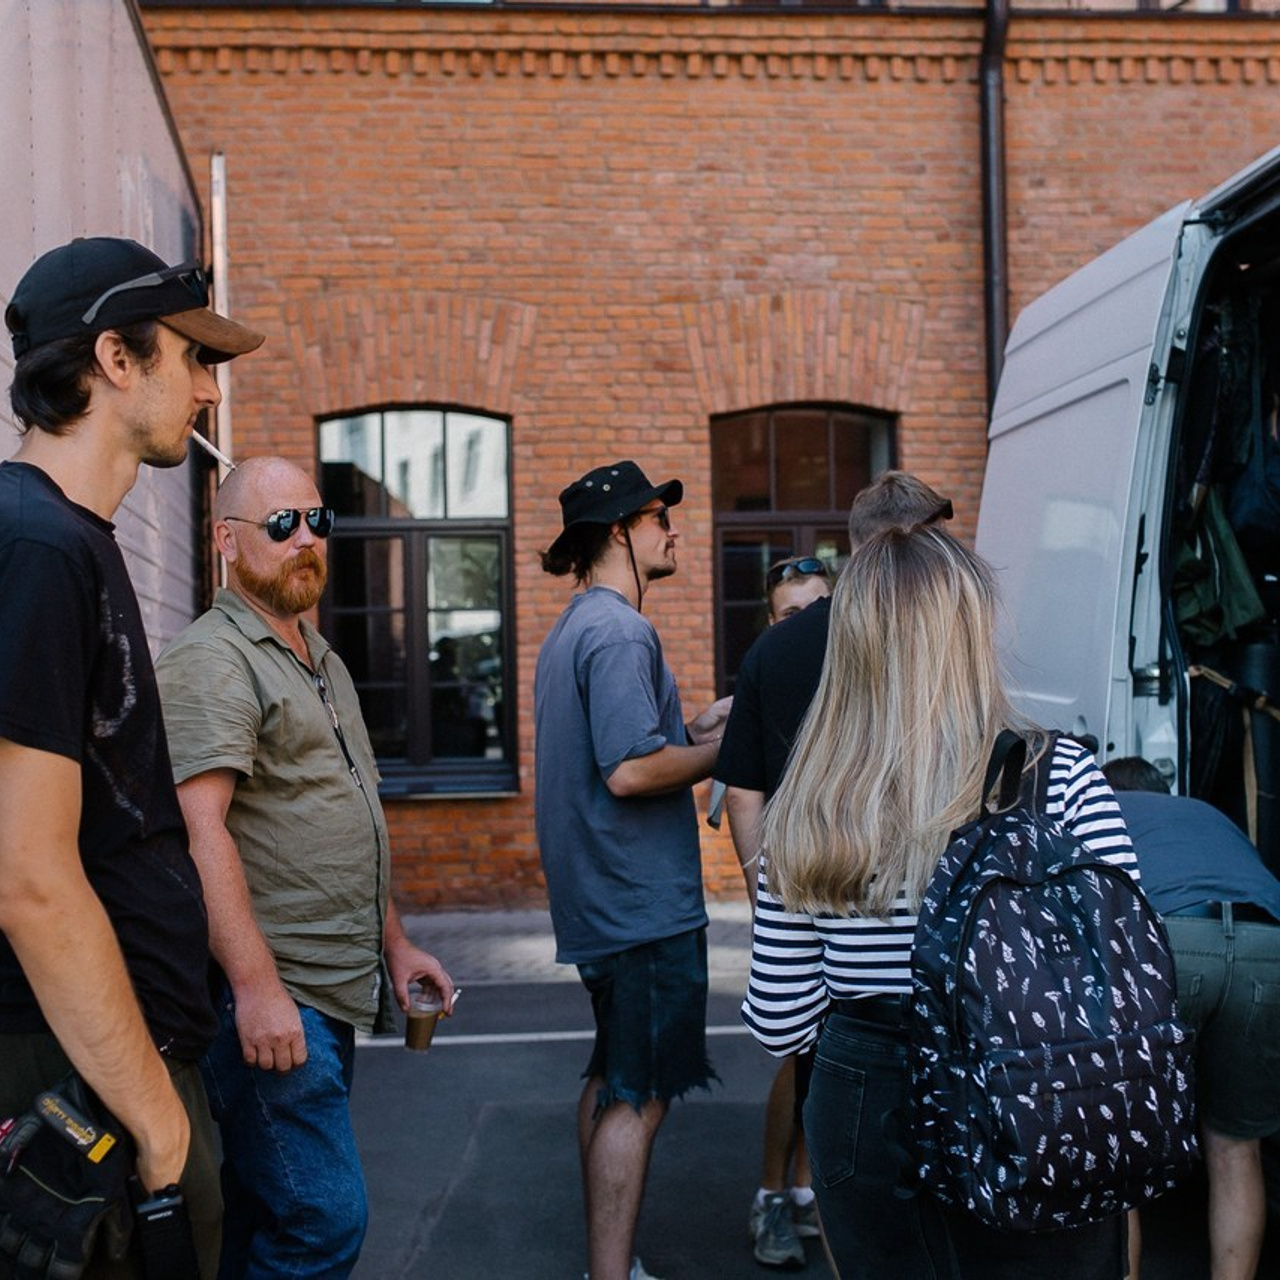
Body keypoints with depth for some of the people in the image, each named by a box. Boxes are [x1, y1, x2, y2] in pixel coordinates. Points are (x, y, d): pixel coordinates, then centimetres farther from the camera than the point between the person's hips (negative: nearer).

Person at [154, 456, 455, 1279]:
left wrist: (394, 942, 23)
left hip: (337, 990, 9)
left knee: (268, 1210, 14)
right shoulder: (215, 661, -11)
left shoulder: (323, 663, 19)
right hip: (273, 998, -9)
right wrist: (256, 986, -25)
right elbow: (201, 828, -21)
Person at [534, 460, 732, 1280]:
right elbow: (630, 772, -26)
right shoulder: (620, 631, -18)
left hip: (601, 898, 11)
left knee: (612, 1082, 19)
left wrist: (694, 725, 14)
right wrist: (722, 749, -12)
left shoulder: (573, 629, 15)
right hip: (645, 899, -11)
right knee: (637, 1099, -4)